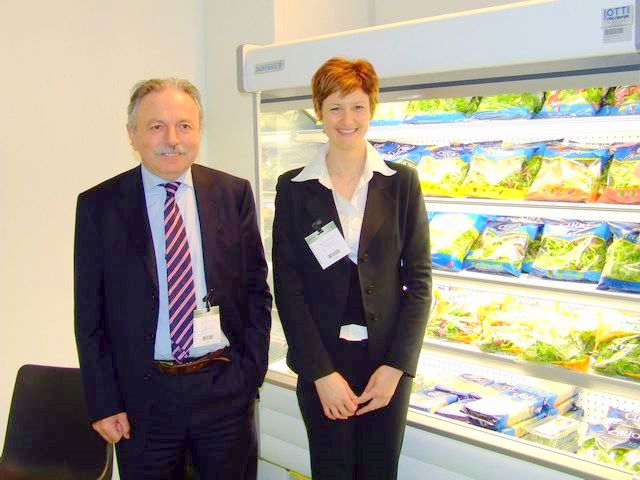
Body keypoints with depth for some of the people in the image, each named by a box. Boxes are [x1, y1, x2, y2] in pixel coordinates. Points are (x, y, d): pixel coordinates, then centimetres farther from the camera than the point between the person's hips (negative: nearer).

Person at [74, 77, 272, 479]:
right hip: (142, 396, -1)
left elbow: (257, 288, 4)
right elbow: (89, 314, -1)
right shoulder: (98, 205, -3)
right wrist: (103, 402, -4)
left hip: (226, 389, 1)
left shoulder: (233, 194, 0)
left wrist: (252, 371, -2)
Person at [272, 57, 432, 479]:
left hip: (388, 363, 1)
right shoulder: (294, 188, -1)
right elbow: (287, 286, -3)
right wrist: (321, 372, -9)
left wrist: (396, 366, -7)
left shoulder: (401, 182, 1)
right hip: (322, 362, 0)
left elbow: (419, 278, 0)